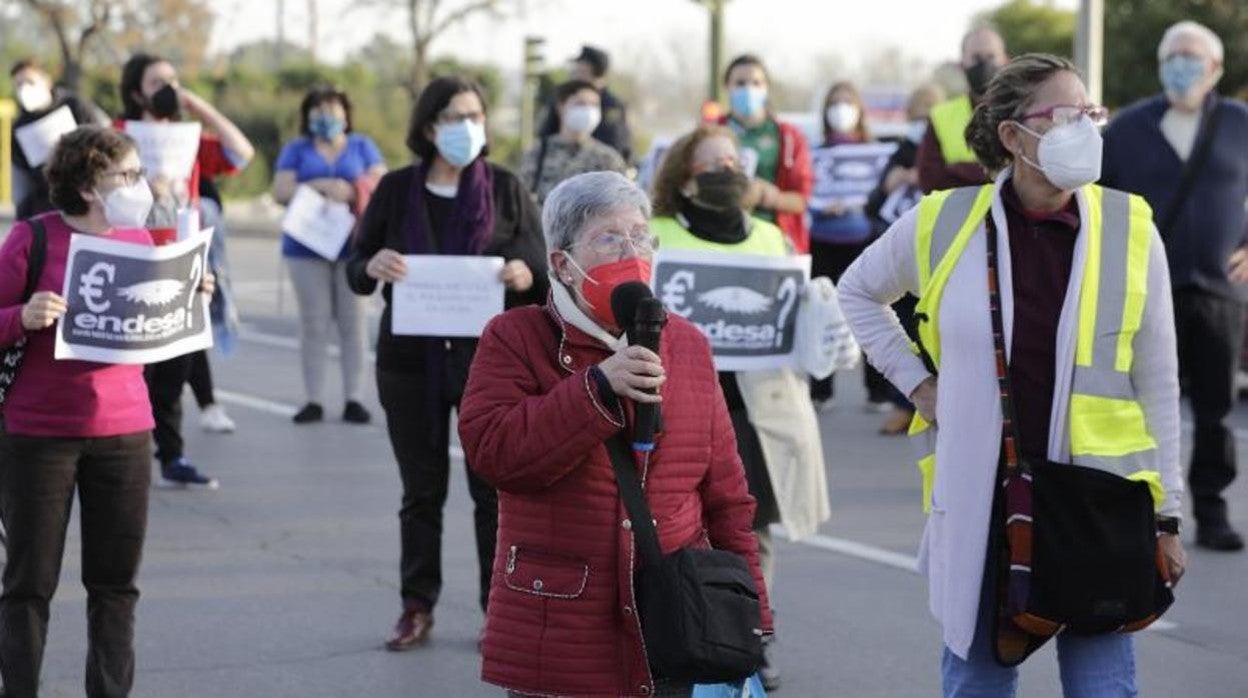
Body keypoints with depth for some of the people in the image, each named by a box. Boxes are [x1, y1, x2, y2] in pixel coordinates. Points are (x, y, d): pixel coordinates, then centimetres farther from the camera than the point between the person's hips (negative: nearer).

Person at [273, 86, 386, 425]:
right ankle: (314, 400, -1)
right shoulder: (296, 150, 13)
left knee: (353, 321, -3)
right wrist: (323, 186, -13)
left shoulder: (362, 146, 13)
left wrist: (351, 191, -16)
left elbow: (381, 184, 2)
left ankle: (354, 398, 0)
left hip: (353, 244, 0)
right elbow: (281, 191, 0)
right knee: (313, 322, -4)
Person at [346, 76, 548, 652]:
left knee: (495, 488, 2)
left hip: (491, 359, -1)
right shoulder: (396, 189, 4)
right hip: (412, 360, 1)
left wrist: (526, 276, -22)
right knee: (421, 490, 8)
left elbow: (540, 272, 1)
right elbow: (355, 268, 6)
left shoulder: (506, 189, 1)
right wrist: (372, 266, -18)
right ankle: (417, 607, 16)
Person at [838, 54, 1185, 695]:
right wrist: (915, 380, 6)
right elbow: (858, 291, 18)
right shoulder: (941, 224, -3)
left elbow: (1156, 385, 3)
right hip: (976, 498, 1)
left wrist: (1166, 514, 3)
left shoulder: (1129, 229, -3)